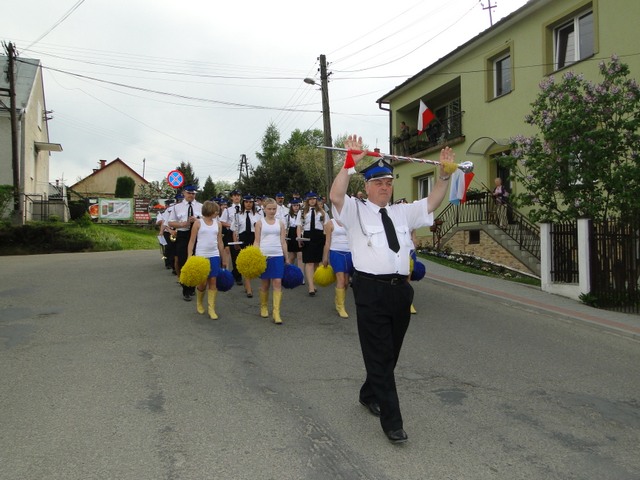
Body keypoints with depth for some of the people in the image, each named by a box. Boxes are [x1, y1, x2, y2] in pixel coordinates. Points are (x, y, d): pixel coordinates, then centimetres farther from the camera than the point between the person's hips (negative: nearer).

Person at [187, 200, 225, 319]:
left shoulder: (217, 223, 7)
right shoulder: (198, 222, -2)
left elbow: (220, 242, 11)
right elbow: (192, 241, -2)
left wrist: (223, 259, 12)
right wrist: (190, 258, -9)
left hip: (214, 256, 3)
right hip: (201, 255, -3)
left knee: (213, 282, 0)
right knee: (203, 283, 0)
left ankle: (211, 308, 7)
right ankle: (199, 302, 28)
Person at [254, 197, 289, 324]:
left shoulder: (280, 223, 8)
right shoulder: (260, 222, 4)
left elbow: (283, 242, 10)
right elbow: (257, 241, 2)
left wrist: (287, 258, 9)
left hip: (278, 256, 1)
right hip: (264, 256, -1)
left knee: (278, 283, -7)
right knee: (265, 283, 8)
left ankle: (276, 313, -7)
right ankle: (264, 307, 28)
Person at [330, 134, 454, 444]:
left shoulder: (402, 212, 18)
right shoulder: (355, 211, 2)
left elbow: (433, 201, 14)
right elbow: (336, 196, -16)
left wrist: (445, 173, 1)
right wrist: (351, 162, -24)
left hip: (400, 289, 6)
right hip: (371, 291, -6)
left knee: (391, 353, 18)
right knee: (380, 356, -2)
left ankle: (369, 395, 42)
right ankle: (391, 421, 6)